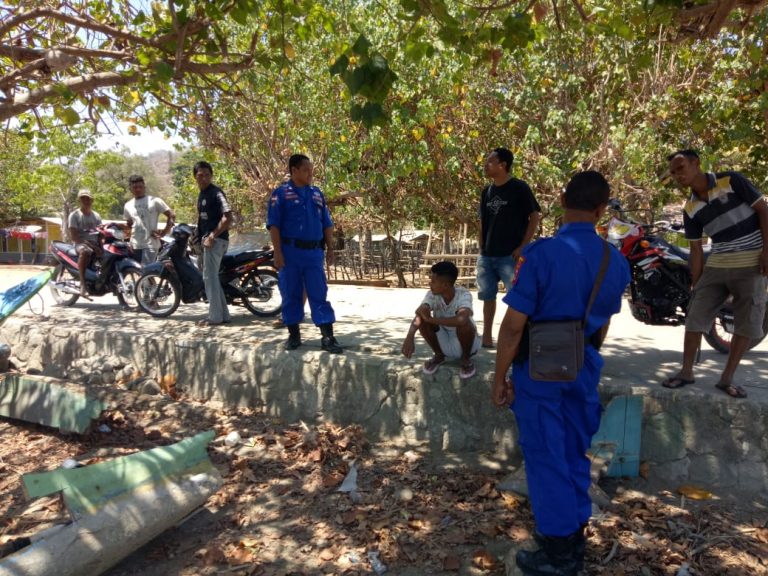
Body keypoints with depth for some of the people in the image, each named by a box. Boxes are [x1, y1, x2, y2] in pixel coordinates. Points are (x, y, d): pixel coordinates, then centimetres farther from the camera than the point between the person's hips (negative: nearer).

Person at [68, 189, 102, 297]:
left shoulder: (96, 216, 19)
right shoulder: (74, 215, 3)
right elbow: (74, 236, -8)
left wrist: (100, 247, -8)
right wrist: (89, 244, -21)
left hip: (95, 244, 5)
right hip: (80, 243, -5)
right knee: (85, 251, -41)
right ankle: (82, 282, -39)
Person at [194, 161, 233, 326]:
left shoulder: (215, 193, -12)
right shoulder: (202, 194, 17)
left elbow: (228, 217, -21)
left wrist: (213, 235, -20)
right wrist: (200, 237, 17)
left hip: (216, 240, -10)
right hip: (207, 239, 10)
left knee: (210, 276, -8)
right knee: (212, 277, 11)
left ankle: (215, 316, -3)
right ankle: (224, 315, 16)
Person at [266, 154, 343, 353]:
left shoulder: (317, 194, 13)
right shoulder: (281, 193, -1)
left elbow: (327, 224, 16)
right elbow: (273, 225, -6)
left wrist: (330, 248, 9)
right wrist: (278, 253, -13)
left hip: (314, 252, 4)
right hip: (290, 252, -3)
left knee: (319, 295, 1)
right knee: (291, 295, 5)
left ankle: (328, 337, 1)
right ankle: (293, 335, 18)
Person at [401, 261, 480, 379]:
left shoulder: (463, 295, -29)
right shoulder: (432, 295, -17)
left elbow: (461, 320, -49)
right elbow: (418, 315, -33)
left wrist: (431, 319, -38)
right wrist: (410, 337, -52)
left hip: (463, 341, -4)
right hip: (443, 342, 4)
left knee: (464, 323, -35)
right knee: (423, 319, -21)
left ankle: (466, 359, -6)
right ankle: (439, 355, 3)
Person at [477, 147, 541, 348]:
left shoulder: (520, 188, -7)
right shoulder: (486, 191, 11)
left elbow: (535, 217, -7)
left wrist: (522, 247, -12)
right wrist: (481, 248, 9)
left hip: (511, 255, -6)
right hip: (487, 256, 6)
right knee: (488, 296, 11)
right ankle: (487, 337, 22)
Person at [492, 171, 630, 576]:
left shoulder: (542, 253, -20)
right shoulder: (616, 260, -1)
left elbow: (513, 325, -19)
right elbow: (603, 323, 11)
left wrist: (500, 376, -9)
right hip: (583, 369, 6)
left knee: (546, 457, 8)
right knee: (575, 453, 20)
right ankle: (574, 537, 37)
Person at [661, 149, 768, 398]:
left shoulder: (732, 181, -8)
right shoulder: (690, 210, 4)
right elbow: (696, 249, 7)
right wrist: (695, 286, 5)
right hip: (716, 265, 4)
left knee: (748, 322, 0)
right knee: (695, 316, -1)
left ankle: (727, 378, 11)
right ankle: (686, 371, 10)